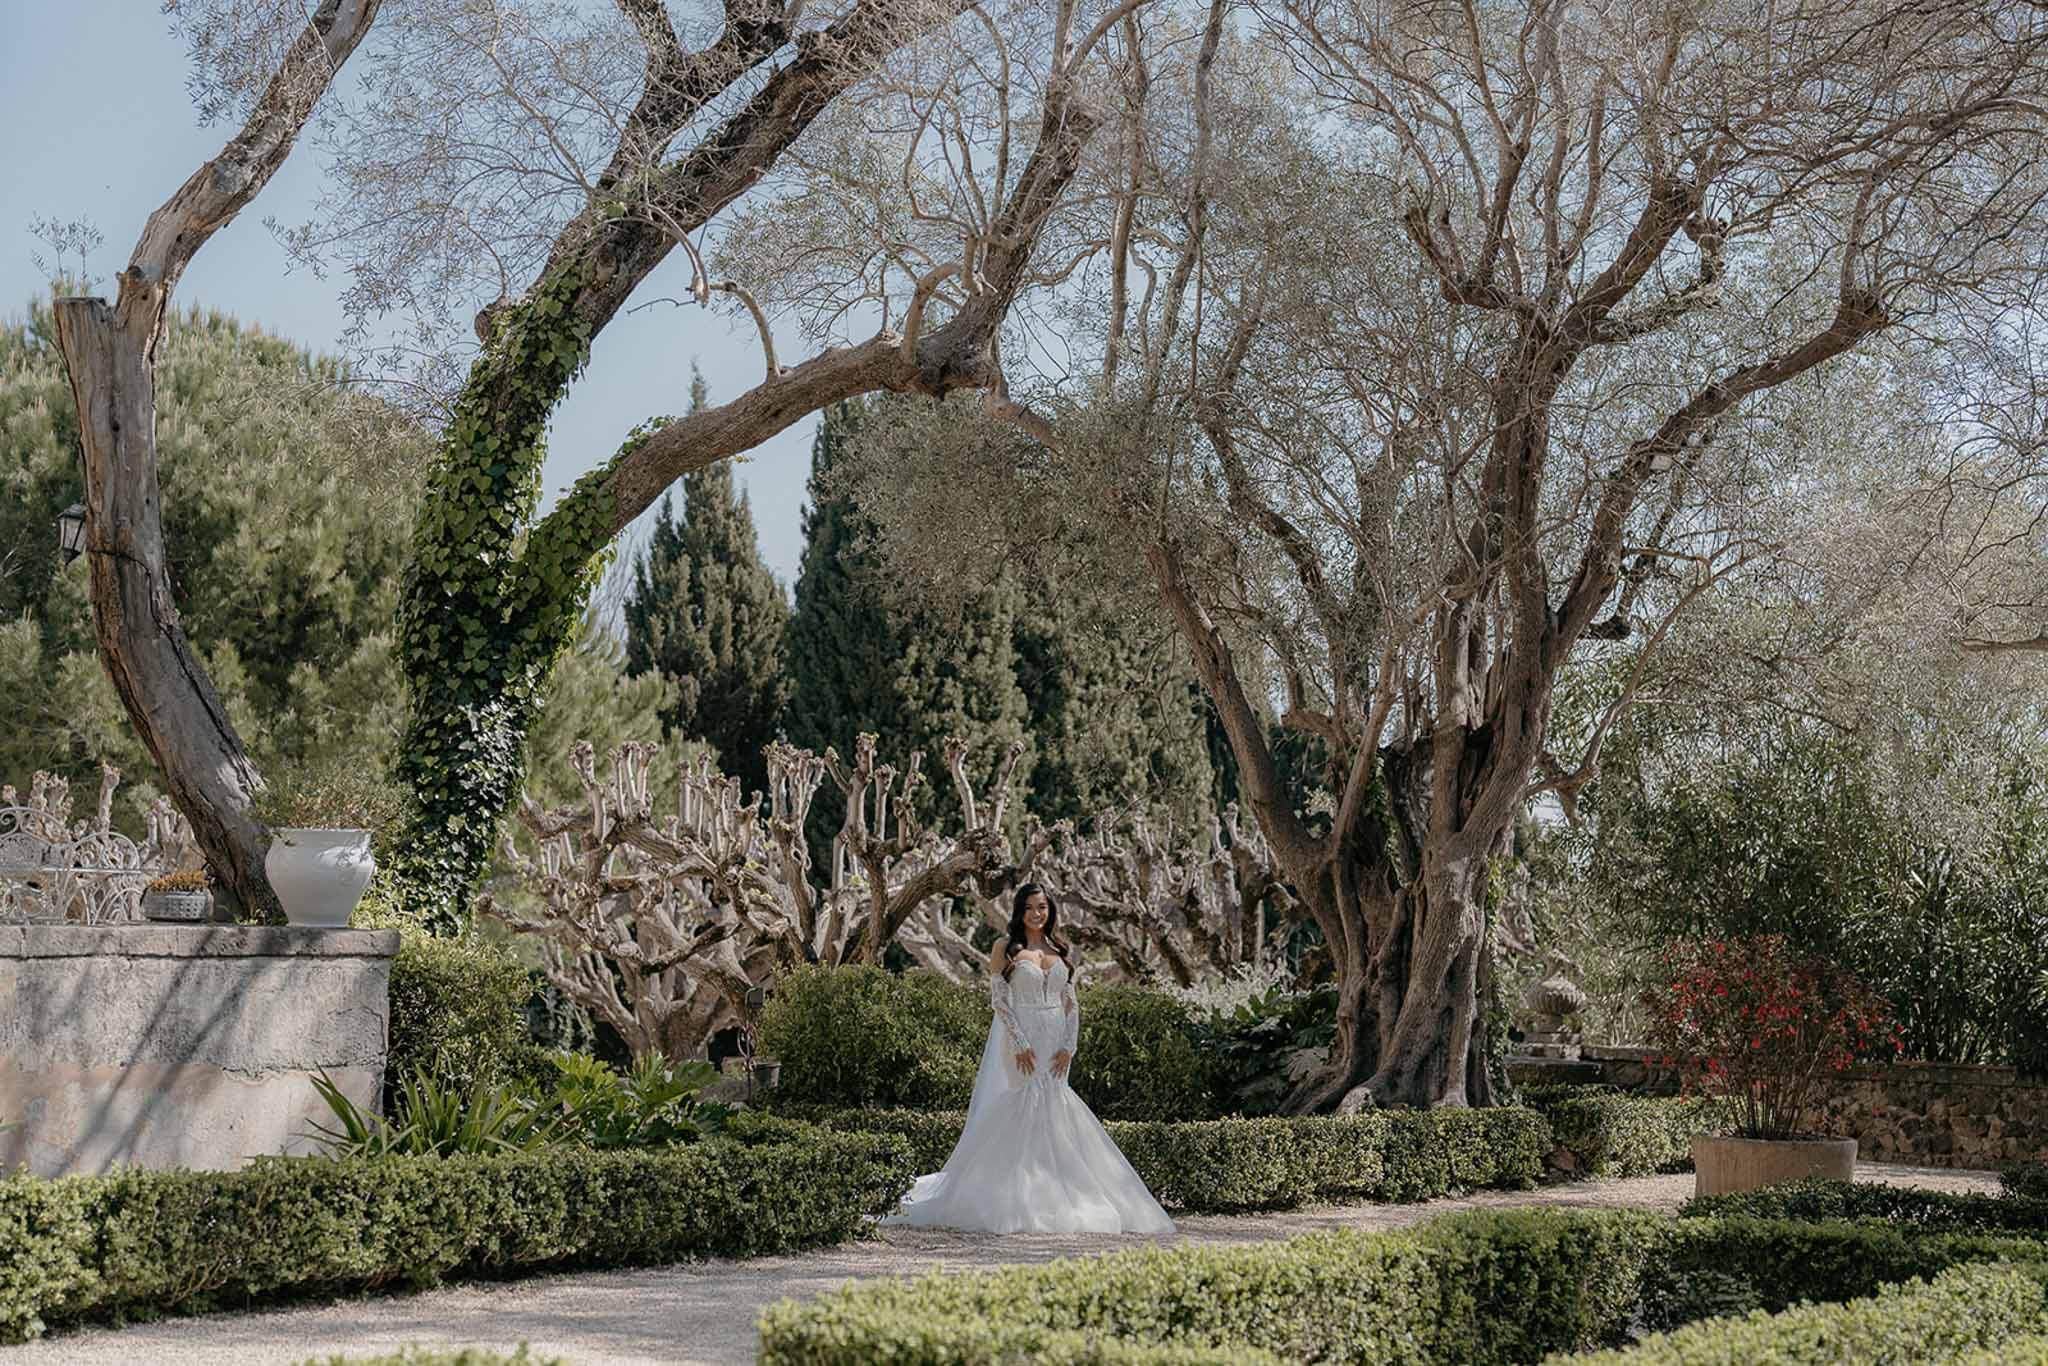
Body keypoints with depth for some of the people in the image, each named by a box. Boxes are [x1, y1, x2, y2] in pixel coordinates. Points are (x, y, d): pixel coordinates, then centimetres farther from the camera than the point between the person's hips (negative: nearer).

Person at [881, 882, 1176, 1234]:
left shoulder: (1062, 950, 14)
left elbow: (1072, 1003, 12)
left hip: (1056, 1043, 4)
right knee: (1026, 1109, -10)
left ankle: (1052, 1200, 7)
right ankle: (1021, 1203, -8)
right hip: (1021, 1039, -4)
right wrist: (1020, 1044, -15)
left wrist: (1068, 1046, -1)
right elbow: (998, 998, -6)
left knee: (1053, 1111, 2)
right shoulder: (1006, 948, 1)